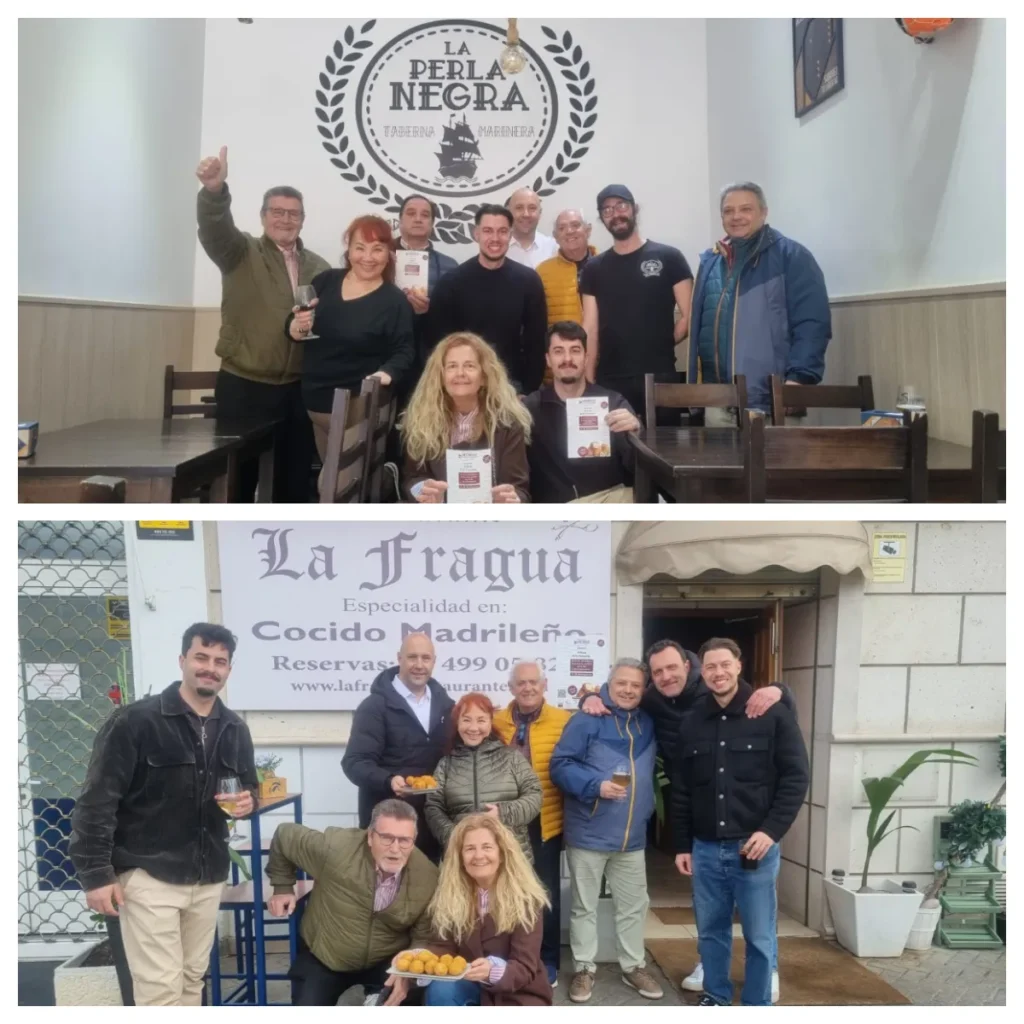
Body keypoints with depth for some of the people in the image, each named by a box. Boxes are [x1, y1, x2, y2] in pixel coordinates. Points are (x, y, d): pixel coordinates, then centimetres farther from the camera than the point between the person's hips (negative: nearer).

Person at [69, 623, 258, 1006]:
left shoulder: (235, 729, 7)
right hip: (148, 875, -6)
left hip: (208, 878, 6)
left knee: (192, 980, 14)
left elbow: (249, 785, 21)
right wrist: (96, 873, -15)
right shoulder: (134, 721, -11)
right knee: (161, 988, -7)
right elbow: (96, 801, -11)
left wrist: (248, 799, -3)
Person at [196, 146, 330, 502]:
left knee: (296, 479, 8)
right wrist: (214, 190, -39)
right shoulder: (242, 252, 2)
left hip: (298, 390, 3)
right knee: (239, 477, 3)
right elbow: (216, 229, -19)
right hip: (244, 387, -3)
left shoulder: (319, 268, 12)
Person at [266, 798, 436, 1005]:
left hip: (386, 962, 1)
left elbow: (424, 936, -8)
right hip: (322, 957, -1)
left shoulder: (428, 876, -20)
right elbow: (285, 836, -10)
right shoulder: (335, 848, -28)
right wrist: (282, 887, -2)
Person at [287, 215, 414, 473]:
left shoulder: (395, 301, -6)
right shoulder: (325, 281, 5)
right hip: (315, 402, 5)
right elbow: (291, 325, 10)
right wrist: (297, 326, -14)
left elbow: (404, 352, -6)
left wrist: (386, 374, -26)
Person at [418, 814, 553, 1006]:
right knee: (439, 990, -29)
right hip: (471, 986, 3)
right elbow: (443, 946, -9)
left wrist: (494, 970, -46)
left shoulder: (526, 898, -18)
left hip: (518, 994, -3)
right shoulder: (451, 894, -6)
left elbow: (525, 967, -23)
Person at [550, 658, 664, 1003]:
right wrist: (595, 785, -26)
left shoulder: (649, 723, 5)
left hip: (632, 836, 5)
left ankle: (634, 966, 29)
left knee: (634, 906, 15)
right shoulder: (587, 720, -11)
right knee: (584, 906, 8)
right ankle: (584, 969, 20)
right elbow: (560, 765, -13)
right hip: (588, 834, -5)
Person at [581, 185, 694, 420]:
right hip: (609, 380, 2)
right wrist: (588, 380, -3)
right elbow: (590, 328, 6)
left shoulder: (668, 257, 2)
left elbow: (689, 316, 1)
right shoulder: (594, 268, 11)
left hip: (660, 376, -2)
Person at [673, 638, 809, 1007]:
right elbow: (681, 790, 12)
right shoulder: (691, 721, 7)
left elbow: (796, 778, -6)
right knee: (711, 930, 14)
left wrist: (771, 830, -14)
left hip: (754, 846, -3)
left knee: (759, 936, 5)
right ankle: (715, 996, 31)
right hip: (706, 848, 4)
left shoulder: (772, 714, -5)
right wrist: (682, 845, 9)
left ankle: (757, 1009, 19)